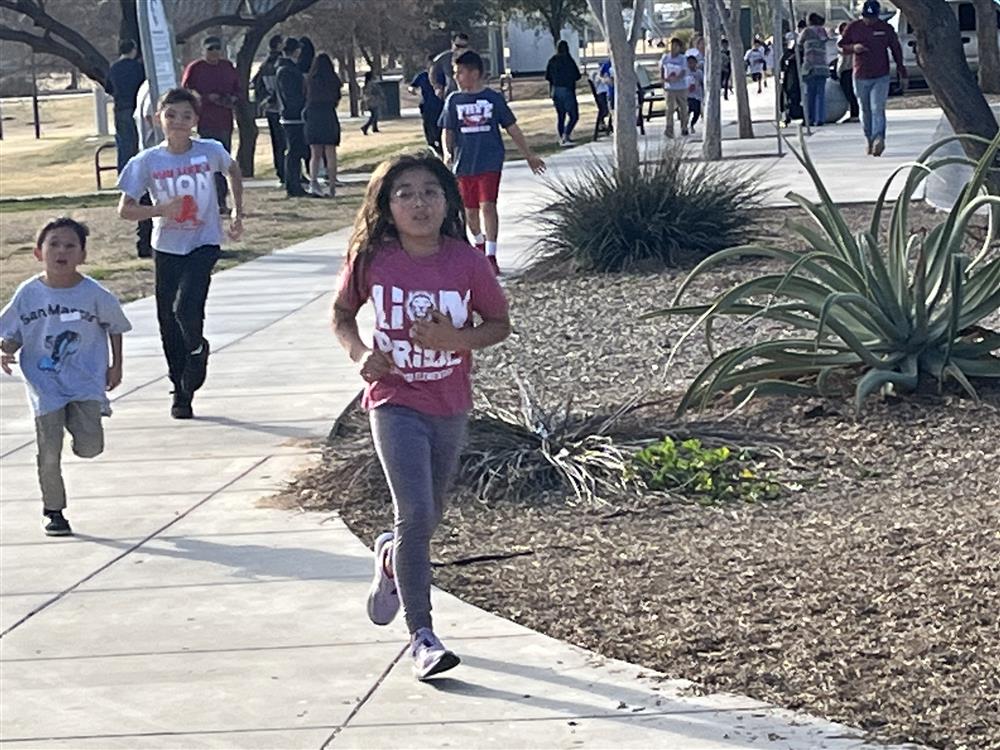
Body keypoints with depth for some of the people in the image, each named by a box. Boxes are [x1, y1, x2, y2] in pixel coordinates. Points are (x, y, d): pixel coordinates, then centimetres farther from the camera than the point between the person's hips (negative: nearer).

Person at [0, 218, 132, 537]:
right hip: (45, 385, 0)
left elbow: (115, 327, 9)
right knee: (49, 455, -2)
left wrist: (116, 366, 9)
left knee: (90, 447, -12)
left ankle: (76, 421, 23)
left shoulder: (94, 294, -7)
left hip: (85, 382, 0)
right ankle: (54, 512, 15)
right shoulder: (28, 294, -5)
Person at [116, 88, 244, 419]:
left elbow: (234, 171, 17)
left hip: (204, 243, -2)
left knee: (186, 307, -21)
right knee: (168, 321, 6)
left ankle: (197, 347, 14)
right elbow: (125, 210, -6)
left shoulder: (210, 151, -6)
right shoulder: (147, 162, -7)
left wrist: (237, 212, 10)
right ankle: (181, 392, 21)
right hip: (167, 247, 2)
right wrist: (161, 209, -22)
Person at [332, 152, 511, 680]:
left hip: (451, 407, 3)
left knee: (429, 514, 17)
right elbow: (342, 313, 9)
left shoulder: (467, 262, -8)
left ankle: (390, 557, 52)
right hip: (395, 403, -3)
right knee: (415, 514, -15)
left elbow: (500, 324, 3)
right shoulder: (372, 262, -8)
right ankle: (422, 637, -8)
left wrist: (457, 339, -17)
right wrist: (360, 353, -11)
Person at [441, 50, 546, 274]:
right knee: (470, 209, 11)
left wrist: (530, 156, 9)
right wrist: (447, 152, -11)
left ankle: (491, 255, -11)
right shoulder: (454, 100, 5)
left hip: (490, 161, -3)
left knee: (487, 205, -14)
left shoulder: (493, 98, 0)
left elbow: (512, 128, 6)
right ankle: (479, 244, 35)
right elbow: (448, 131, 9)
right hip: (464, 163, 3)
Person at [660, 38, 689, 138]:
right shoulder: (665, 57, 2)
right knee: (669, 108, -10)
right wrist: (663, 77, -4)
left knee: (683, 108, 11)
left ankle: (684, 128, 30)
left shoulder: (682, 59, -5)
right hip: (669, 88, 0)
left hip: (681, 88, 0)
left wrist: (676, 79, -27)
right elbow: (661, 68, 14)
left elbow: (684, 73, -12)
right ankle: (669, 130, -15)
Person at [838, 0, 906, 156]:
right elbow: (841, 44, 8)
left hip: (881, 77, -2)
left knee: (877, 109, -15)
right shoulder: (854, 27, 2)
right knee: (865, 111, 9)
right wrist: (853, 47, -12)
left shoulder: (886, 29, 2)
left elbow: (896, 48, 13)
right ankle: (870, 140, 20)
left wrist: (900, 67, 16)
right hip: (861, 77, 2)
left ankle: (878, 139, -25)